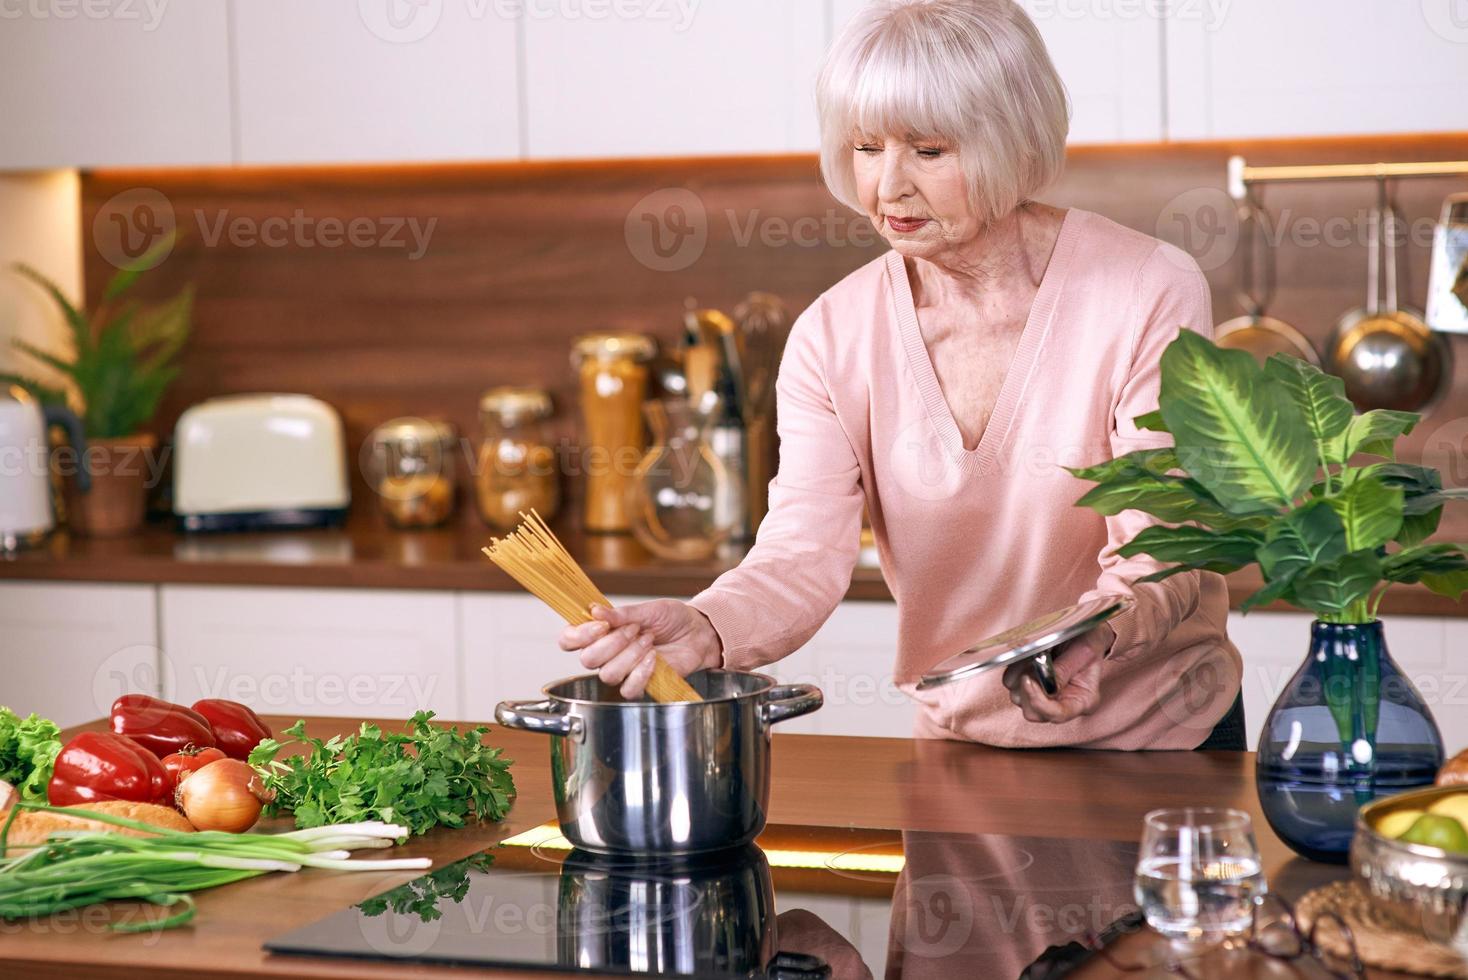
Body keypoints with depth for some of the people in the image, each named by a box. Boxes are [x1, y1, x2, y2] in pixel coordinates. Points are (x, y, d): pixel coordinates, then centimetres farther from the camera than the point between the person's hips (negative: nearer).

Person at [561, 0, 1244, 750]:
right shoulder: (832, 337, -5)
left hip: (1162, 734, -2)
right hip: (961, 741, 3)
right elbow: (805, 555, -15)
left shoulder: (1150, 295, -13)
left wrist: (1099, 633, -40)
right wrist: (703, 631, -37)